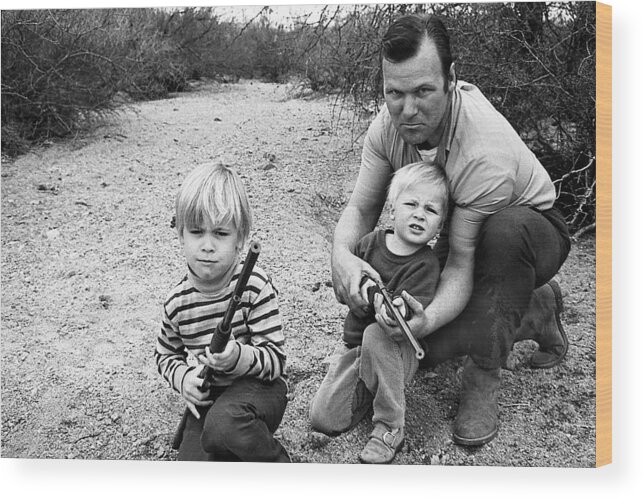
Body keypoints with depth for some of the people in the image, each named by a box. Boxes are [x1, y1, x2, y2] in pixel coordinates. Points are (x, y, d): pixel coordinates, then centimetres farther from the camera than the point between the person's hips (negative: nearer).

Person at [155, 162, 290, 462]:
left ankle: (277, 461, -7)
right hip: (207, 401, 4)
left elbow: (276, 360, -15)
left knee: (223, 424, -36)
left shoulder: (255, 287, -17)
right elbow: (165, 355, 13)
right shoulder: (177, 302, -5)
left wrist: (240, 357, -36)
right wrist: (182, 378, -9)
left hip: (258, 389, -4)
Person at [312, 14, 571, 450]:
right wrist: (342, 255, -36)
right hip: (459, 233, 5)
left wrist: (428, 318, -53)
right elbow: (361, 208, -13)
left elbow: (463, 261, -34)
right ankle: (534, 314, 13)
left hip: (532, 230, -5)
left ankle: (484, 378, -22)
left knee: (503, 231, -42)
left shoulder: (486, 148, -37)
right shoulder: (390, 123, -18)